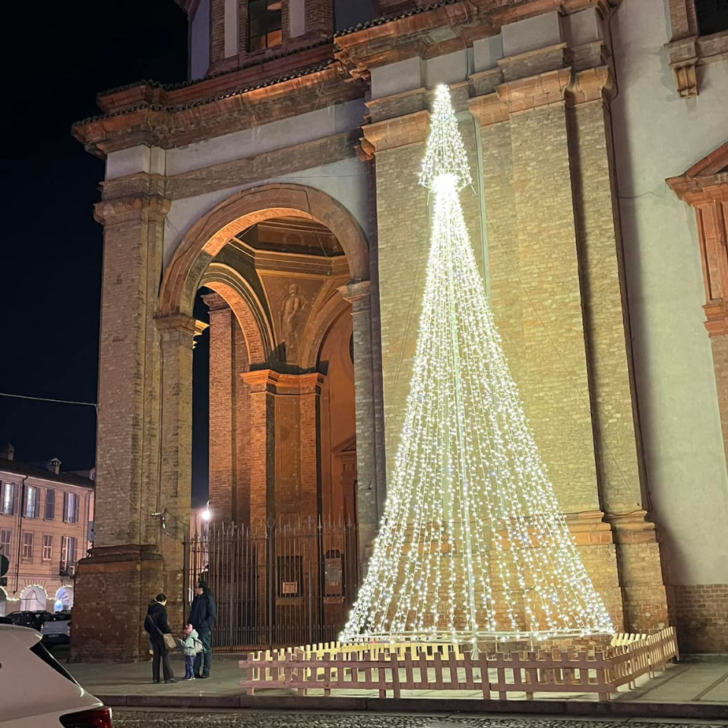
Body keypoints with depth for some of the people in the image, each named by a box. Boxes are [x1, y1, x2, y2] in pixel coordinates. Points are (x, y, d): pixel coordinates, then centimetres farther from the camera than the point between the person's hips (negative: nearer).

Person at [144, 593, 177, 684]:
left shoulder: (150, 610, 11)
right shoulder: (162, 609, -11)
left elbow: (146, 625, 16)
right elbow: (163, 624, -18)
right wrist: (169, 632, -6)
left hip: (153, 636, 7)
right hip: (162, 636, -7)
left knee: (156, 657, 12)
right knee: (166, 656, -4)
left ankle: (155, 678, 10)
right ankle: (168, 677, -9)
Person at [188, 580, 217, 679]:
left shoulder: (209, 599, -9)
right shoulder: (196, 599, 15)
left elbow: (213, 615, -13)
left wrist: (205, 625, -19)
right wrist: (190, 624, 9)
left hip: (204, 630, -8)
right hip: (195, 629, 8)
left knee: (206, 650, 0)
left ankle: (206, 671, 5)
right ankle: (195, 671, 16)